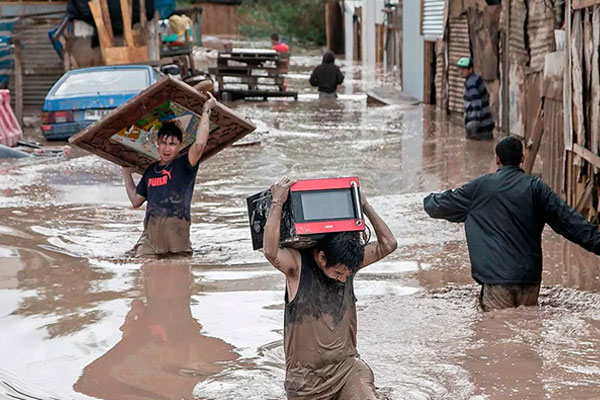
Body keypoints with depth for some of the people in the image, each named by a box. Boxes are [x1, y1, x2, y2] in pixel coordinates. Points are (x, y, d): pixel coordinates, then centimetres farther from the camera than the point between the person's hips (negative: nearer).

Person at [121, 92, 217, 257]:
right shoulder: (151, 170, 22)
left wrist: (206, 111, -5)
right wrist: (126, 174, 35)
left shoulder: (183, 166, 5)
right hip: (150, 236, 4)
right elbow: (136, 201, 29)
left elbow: (199, 144, -14)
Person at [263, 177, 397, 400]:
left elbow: (388, 244, 2)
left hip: (346, 364, 2)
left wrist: (364, 206, 0)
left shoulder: (348, 263, 2)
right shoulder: (297, 265, -12)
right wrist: (277, 203, -28)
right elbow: (270, 251, -31)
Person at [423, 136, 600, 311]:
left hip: (496, 279, -2)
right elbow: (567, 219, -1)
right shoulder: (536, 187, 4)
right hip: (530, 279, 2)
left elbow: (443, 206, 16)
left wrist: (429, 201, 39)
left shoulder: (480, 187, 3)